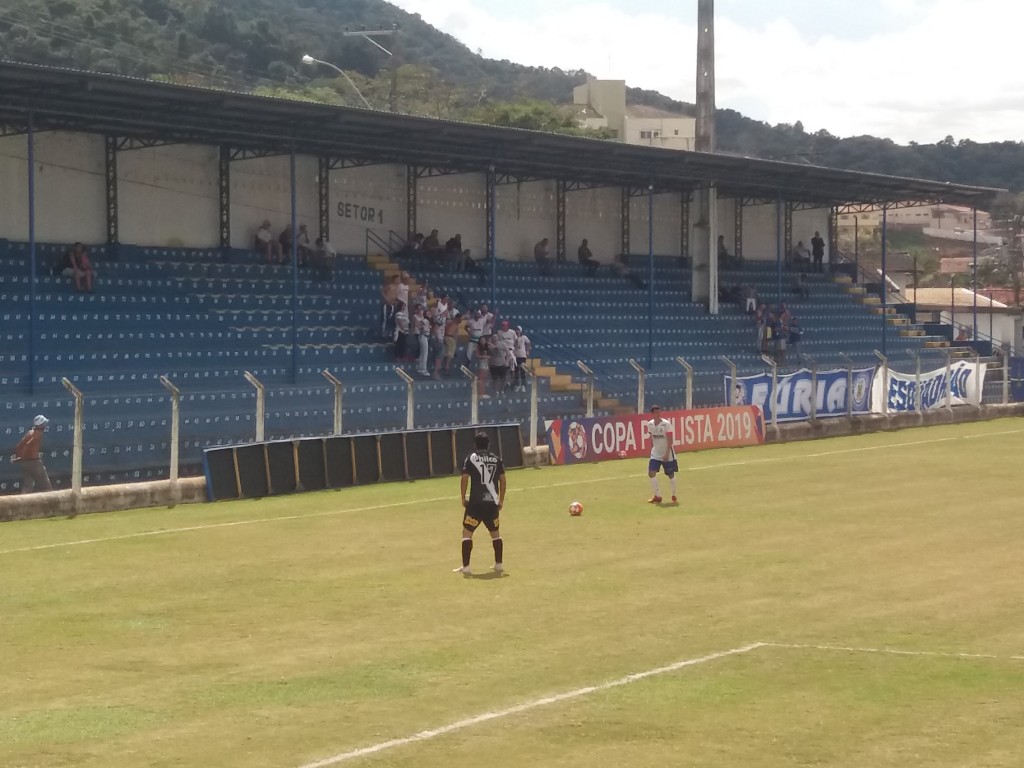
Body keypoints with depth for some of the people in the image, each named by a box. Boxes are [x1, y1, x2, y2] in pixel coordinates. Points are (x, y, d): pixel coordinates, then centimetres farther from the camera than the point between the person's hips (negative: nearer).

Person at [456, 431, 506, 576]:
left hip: (476, 502, -4)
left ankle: (466, 567, -7)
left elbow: (465, 478, -8)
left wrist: (463, 498, 1)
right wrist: (501, 500, 15)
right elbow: (502, 480, 7)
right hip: (492, 502, 4)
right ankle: (499, 565, 19)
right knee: (495, 533, 19)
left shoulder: (470, 459, -1)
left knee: (467, 532, 1)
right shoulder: (496, 459, 8)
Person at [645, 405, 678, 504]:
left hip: (667, 454, -4)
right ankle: (657, 496, 4)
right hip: (655, 453, 4)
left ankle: (674, 496, 22)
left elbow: (670, 441, -17)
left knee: (671, 474, 4)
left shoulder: (666, 424, -16)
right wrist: (652, 449, 13)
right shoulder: (650, 424, -1)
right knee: (651, 473, -8)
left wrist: (667, 454, -22)